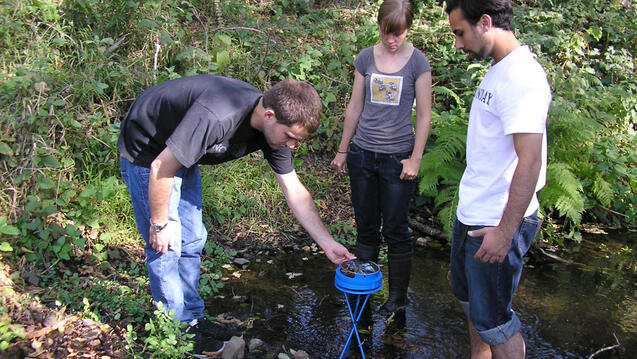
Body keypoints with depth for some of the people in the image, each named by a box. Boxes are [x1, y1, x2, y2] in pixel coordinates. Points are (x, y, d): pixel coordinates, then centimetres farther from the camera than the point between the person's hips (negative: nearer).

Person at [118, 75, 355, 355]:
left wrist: (327, 243, -9)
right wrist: (159, 224, -18)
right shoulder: (216, 118, -40)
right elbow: (161, 169, -30)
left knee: (191, 240, 12)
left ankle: (192, 317, 27)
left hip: (180, 153, 8)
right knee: (166, 246, -5)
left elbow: (295, 191, -6)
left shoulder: (275, 126, -14)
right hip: (146, 151, -7)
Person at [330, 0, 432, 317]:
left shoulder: (418, 62, -4)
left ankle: (398, 299, 17)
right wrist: (342, 150, 11)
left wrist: (415, 159, -7)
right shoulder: (366, 58, 4)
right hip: (362, 154, 3)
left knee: (395, 230, 4)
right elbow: (355, 107, 10)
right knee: (366, 227, 12)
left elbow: (424, 115, -2)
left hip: (397, 158, -3)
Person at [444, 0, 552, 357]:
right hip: (472, 214, 10)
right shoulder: (498, 70, 9)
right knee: (472, 302, 24)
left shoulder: (522, 77, -21)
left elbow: (530, 161, -26)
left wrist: (505, 232, -24)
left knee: (493, 320, 4)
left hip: (498, 225, -10)